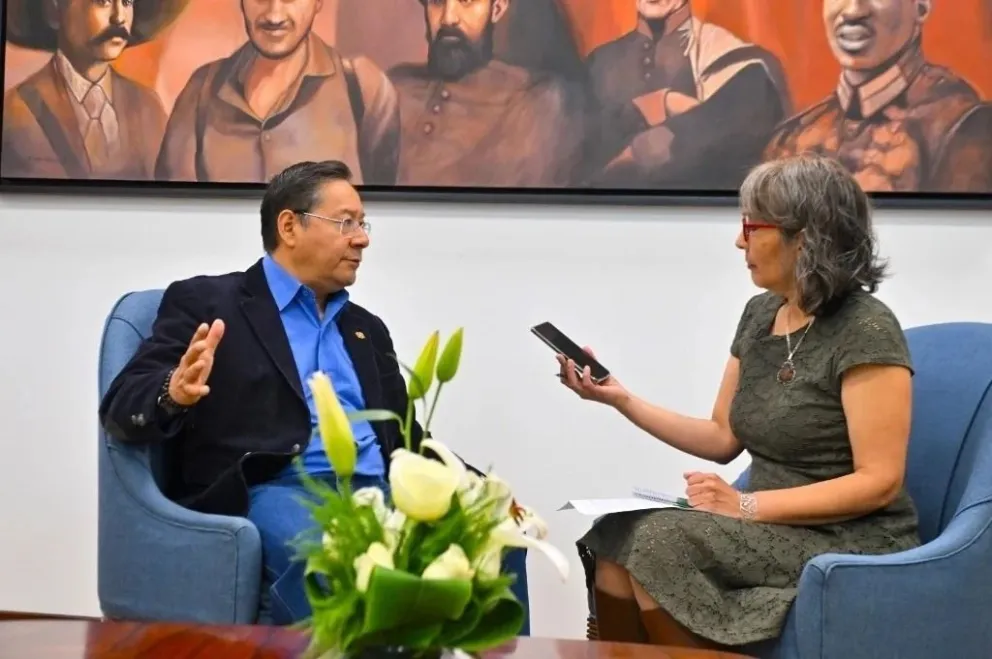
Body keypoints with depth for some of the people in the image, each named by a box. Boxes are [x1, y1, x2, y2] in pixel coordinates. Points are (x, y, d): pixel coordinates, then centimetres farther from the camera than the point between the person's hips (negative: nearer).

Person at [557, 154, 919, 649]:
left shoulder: (865, 331, -13)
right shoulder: (761, 314, 10)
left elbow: (879, 482, -18)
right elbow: (723, 438, 16)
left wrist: (748, 505, -23)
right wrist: (621, 399, 6)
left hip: (852, 544, -7)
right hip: (774, 529, 7)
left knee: (660, 543, -28)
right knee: (615, 545, -20)